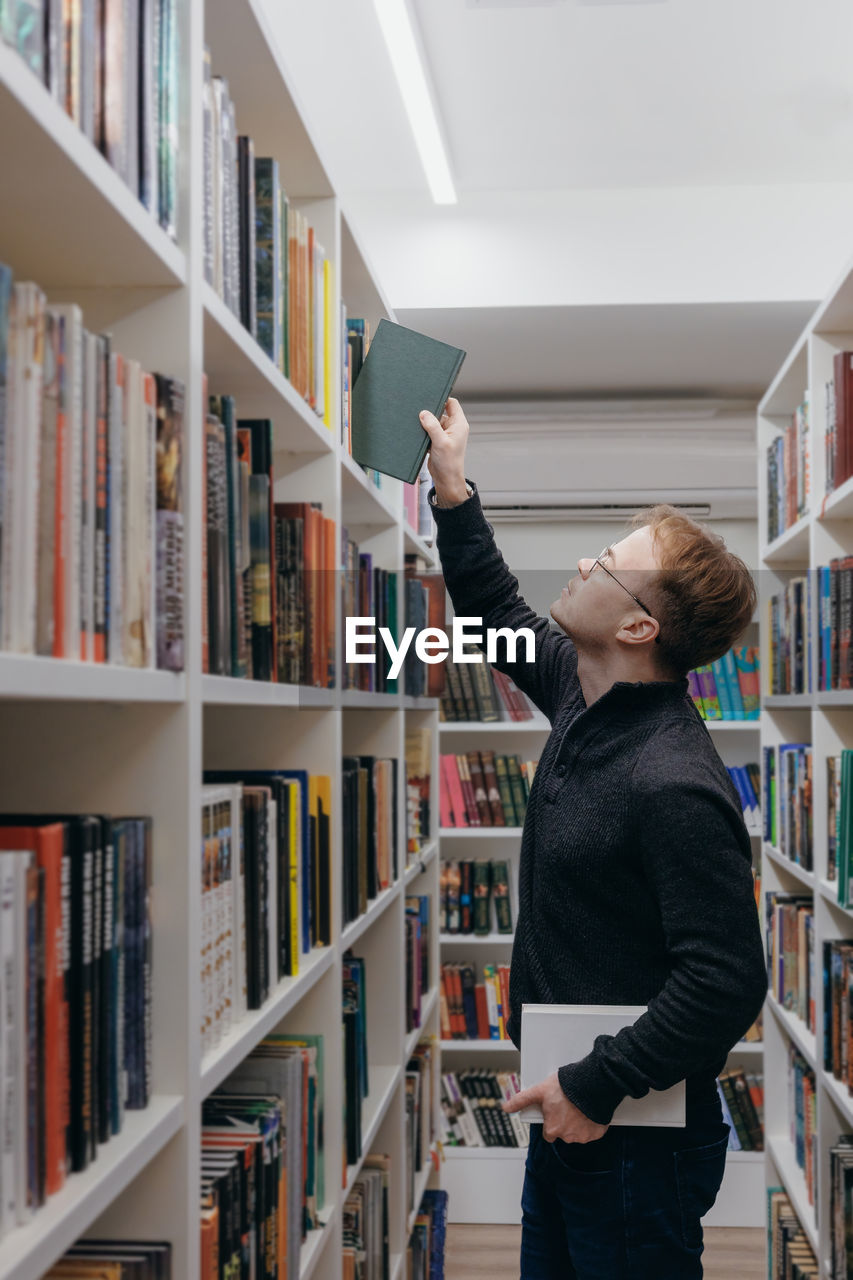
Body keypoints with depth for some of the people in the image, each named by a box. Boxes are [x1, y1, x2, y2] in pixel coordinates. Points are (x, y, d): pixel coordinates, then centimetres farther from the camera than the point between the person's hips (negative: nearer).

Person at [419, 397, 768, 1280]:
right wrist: (453, 491, 15)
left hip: (635, 1141, -9)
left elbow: (728, 980, -29)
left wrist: (597, 1086, -21)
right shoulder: (584, 697, 0)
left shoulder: (675, 786, -28)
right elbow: (503, 617, 19)